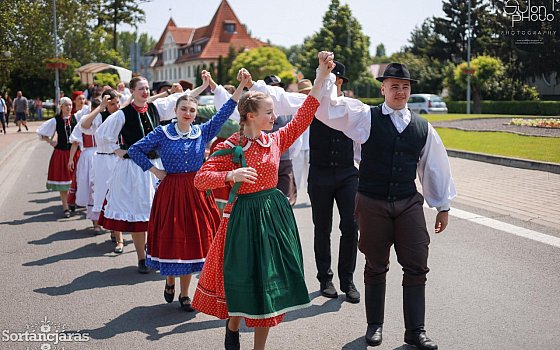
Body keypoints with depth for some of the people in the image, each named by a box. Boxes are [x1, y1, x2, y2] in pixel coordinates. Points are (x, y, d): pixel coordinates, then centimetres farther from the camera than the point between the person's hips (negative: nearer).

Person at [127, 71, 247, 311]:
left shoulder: (203, 132, 3)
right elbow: (135, 150, 3)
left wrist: (241, 85, -12)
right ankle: (169, 282, 32)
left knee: (193, 239, 5)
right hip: (170, 190, -2)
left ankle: (184, 294, 18)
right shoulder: (162, 133, -2)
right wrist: (154, 171, -2)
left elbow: (225, 111, -4)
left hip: (196, 191, 2)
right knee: (171, 237, 4)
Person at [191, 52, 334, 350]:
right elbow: (200, 179, -11)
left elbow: (304, 116, 1)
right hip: (244, 215, -4)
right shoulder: (229, 147, -8)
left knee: (268, 281, 8)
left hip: (274, 213, 4)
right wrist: (231, 175, -28)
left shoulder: (276, 140, 4)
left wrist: (321, 76, -5)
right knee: (243, 278, 3)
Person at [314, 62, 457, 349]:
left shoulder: (423, 128, 7)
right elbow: (326, 109, -9)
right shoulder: (366, 117, -1)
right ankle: (375, 325, 27)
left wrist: (443, 206, 16)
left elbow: (435, 167, 14)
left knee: (416, 267, 2)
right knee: (375, 267, 10)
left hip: (409, 204, 2)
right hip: (372, 204, -2)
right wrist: (326, 75, -18)